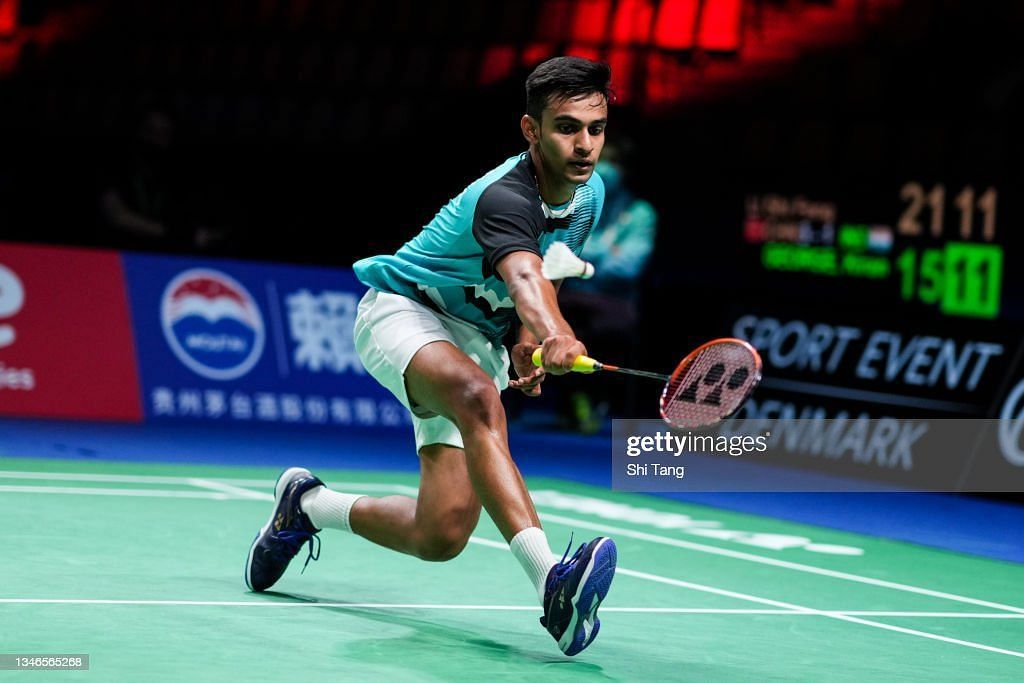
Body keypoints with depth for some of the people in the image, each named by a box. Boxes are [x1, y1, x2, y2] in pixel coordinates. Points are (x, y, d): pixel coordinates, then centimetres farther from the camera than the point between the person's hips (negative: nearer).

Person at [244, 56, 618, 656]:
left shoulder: (590, 193, -2)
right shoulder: (505, 196, -29)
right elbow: (522, 275, -51)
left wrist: (530, 342, 2)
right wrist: (555, 334, -71)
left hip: (475, 340, 8)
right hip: (404, 310, -7)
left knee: (441, 536, -9)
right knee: (478, 396, -43)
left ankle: (309, 503, 20)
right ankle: (550, 580, -54)